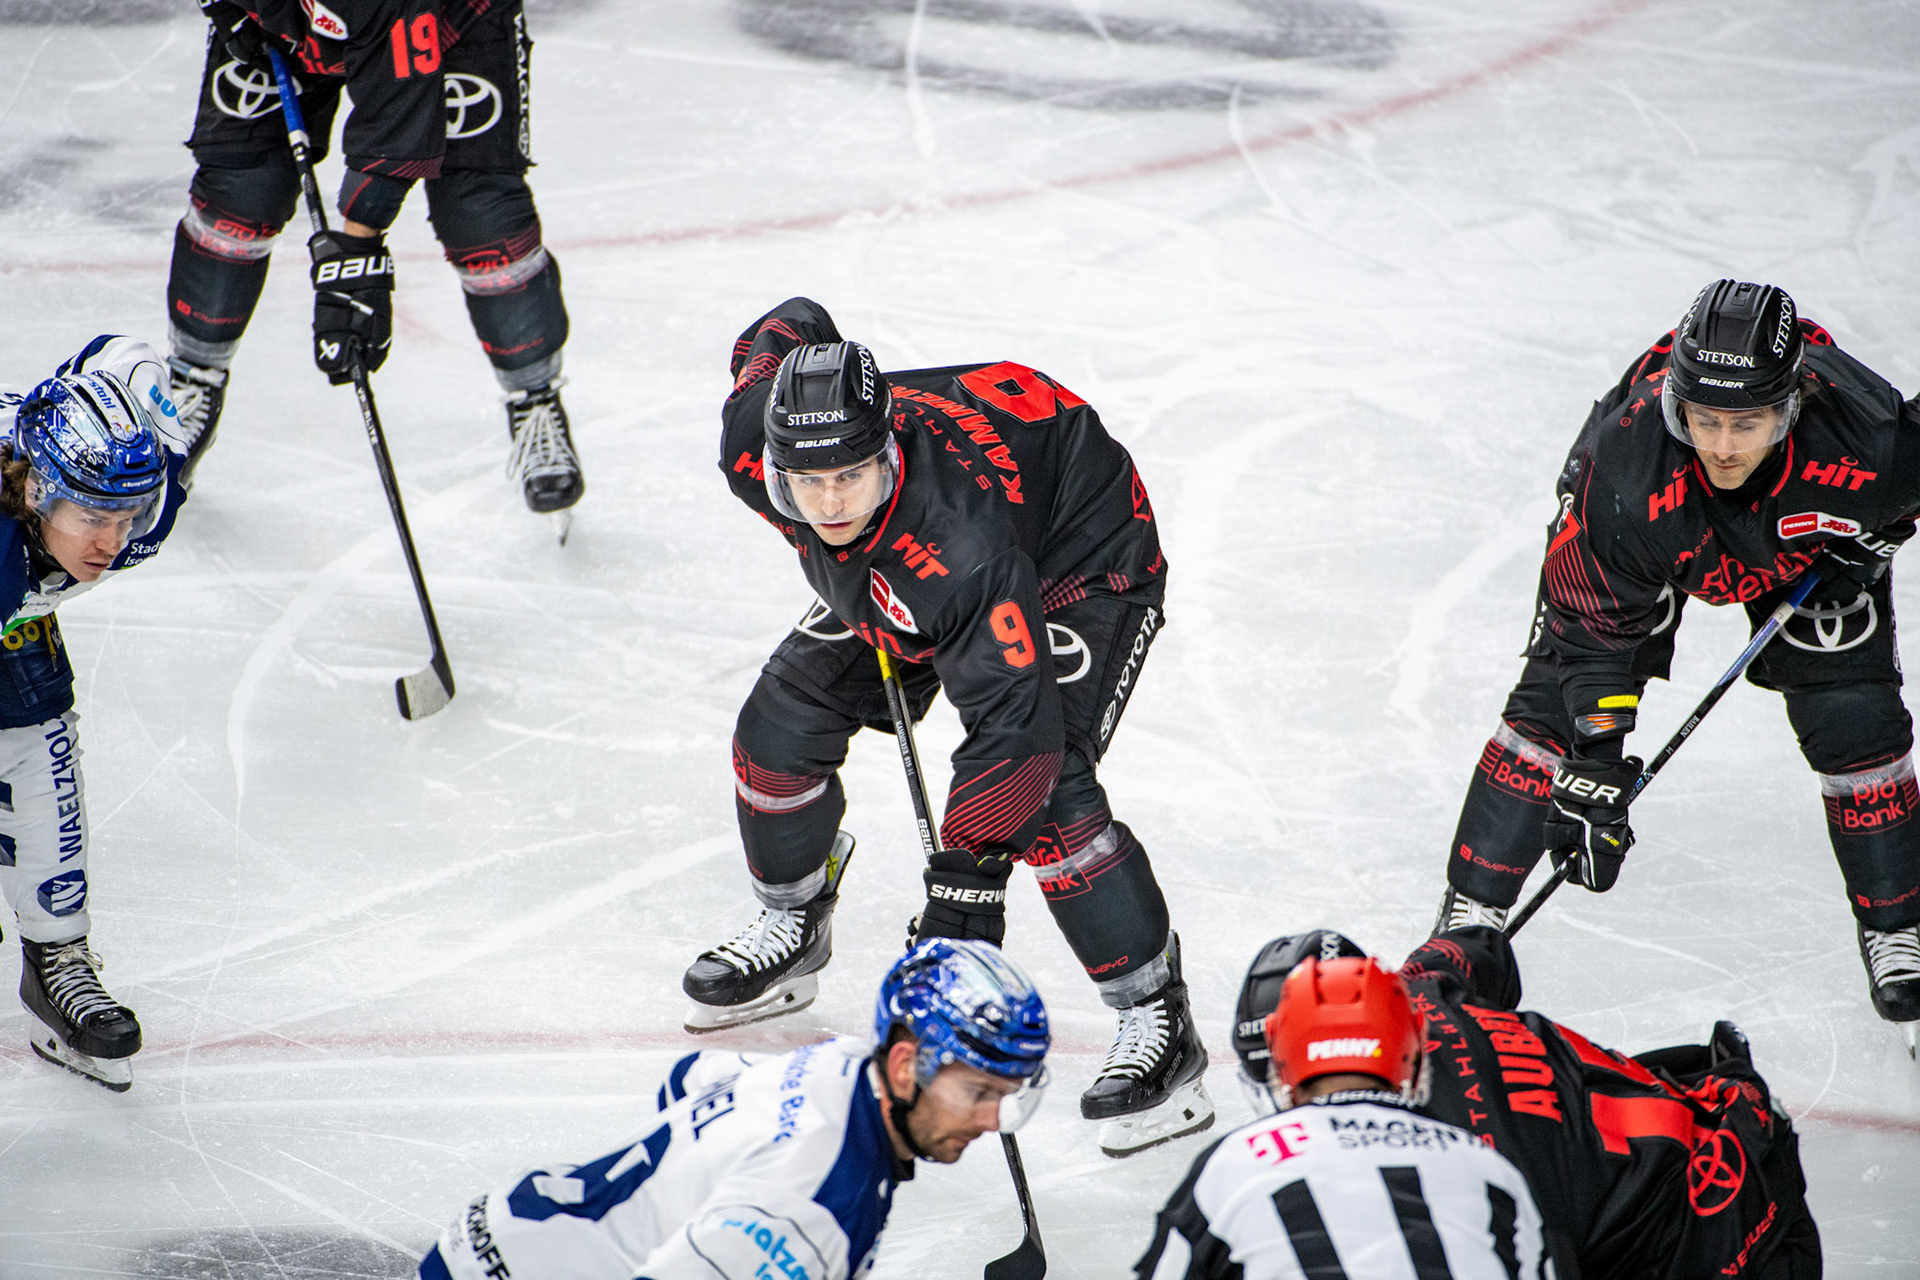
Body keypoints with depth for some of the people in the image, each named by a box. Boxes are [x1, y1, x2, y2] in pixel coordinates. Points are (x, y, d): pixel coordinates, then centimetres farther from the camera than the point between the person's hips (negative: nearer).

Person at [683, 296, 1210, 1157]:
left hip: (1081, 562, -7)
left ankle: (1157, 1021, -13)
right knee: (781, 725, 4)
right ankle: (791, 934, 30)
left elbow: (1013, 719, -43)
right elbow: (790, 326, -4)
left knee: (1045, 797, -25)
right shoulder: (751, 446, -27)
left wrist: (966, 874, -45)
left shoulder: (957, 548, -45)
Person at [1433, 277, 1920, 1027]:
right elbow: (1596, 623, -29)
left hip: (1810, 537, 1)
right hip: (1653, 541, -1)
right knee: (1559, 697, -10)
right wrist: (1596, 768, -28)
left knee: (1854, 720, -8)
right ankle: (1471, 916, 1)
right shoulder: (1625, 461, -42)